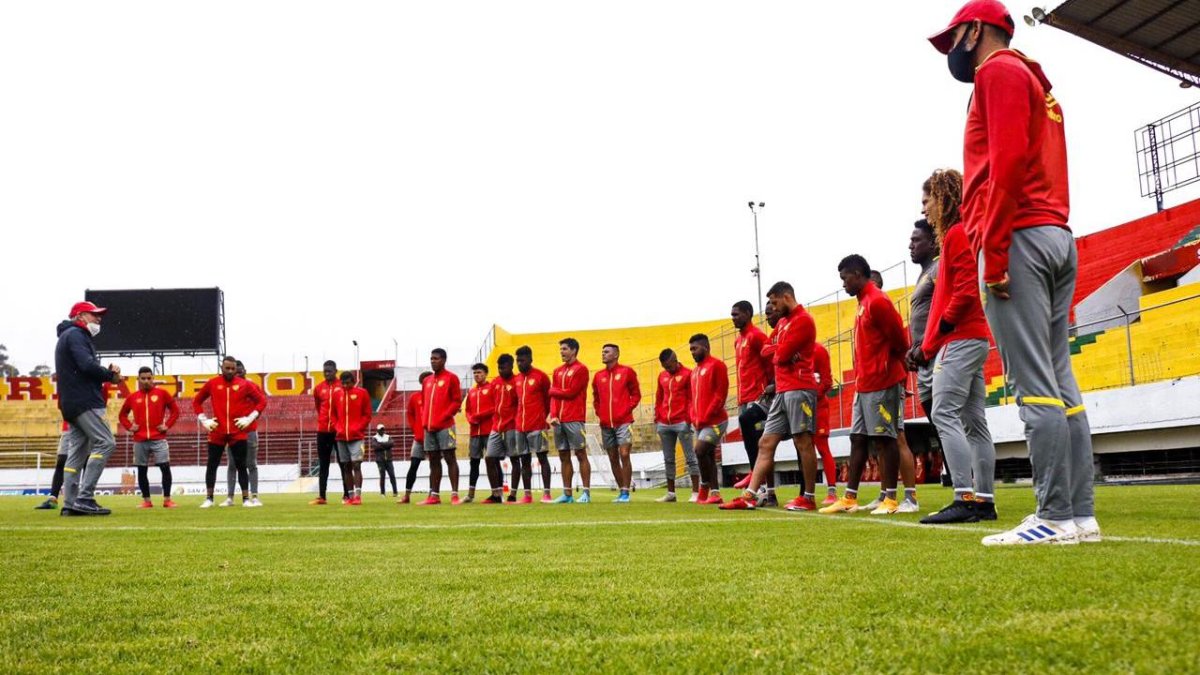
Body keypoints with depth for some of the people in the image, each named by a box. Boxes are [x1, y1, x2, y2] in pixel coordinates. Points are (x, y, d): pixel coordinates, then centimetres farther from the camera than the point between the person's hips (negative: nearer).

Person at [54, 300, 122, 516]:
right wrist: (111, 375, -6)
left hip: (71, 405, 11)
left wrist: (108, 371, 3)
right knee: (105, 442, -14)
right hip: (85, 401, -11)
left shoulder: (68, 336, 27)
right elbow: (87, 366, -20)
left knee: (77, 453, 8)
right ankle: (85, 498, -19)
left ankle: (70, 505, 5)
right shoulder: (76, 335, -5)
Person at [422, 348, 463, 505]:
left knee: (450, 458, -7)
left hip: (445, 426, -6)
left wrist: (442, 418, -13)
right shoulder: (427, 381, 17)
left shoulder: (451, 378, -1)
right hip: (429, 427, 6)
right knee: (433, 461, 9)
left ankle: (454, 494, -8)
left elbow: (457, 401, -6)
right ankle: (434, 495, 13)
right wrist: (425, 420, 5)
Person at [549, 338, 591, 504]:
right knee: (564, 457, 7)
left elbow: (571, 392, -11)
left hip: (574, 420, -7)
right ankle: (567, 493, 11)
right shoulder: (558, 371, 18)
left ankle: (586, 492, -3)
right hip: (559, 420, 7)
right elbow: (554, 396, 13)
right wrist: (553, 415, -2)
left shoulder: (580, 369, -3)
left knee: (581, 454, -4)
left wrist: (553, 390, 4)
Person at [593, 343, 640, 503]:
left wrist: (626, 410, -7)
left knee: (624, 455, -11)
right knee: (613, 458, 7)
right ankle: (621, 491, 15)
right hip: (605, 424, 5)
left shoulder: (627, 372, 1)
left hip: (623, 422, -5)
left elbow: (636, 394, 3)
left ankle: (626, 492, -8)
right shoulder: (598, 376, 12)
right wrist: (599, 413, 6)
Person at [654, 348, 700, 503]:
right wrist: (656, 418, 12)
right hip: (664, 424, 6)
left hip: (681, 423, -6)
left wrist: (688, 419, -12)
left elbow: (691, 398, -6)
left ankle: (695, 493, -3)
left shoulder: (687, 374, -2)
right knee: (668, 459, 9)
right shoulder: (662, 376, 15)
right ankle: (670, 493, 16)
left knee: (690, 458, -4)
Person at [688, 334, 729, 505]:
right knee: (709, 456, 8)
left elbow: (720, 395, -14)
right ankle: (715, 493, 12)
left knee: (700, 451, -18)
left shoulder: (716, 365, -7)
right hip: (700, 424, 8)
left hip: (714, 421, -8)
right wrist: (694, 419, 4)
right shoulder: (695, 371, 18)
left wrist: (705, 418, -16)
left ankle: (705, 487, -4)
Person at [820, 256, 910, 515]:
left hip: (882, 384, -10)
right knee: (857, 438, 9)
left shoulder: (877, 301, -12)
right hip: (864, 385, 10)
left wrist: (895, 367, 0)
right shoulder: (864, 302, 18)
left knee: (884, 439, -5)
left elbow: (899, 338, -14)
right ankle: (850, 498, 13)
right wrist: (861, 376, 13)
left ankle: (890, 499, 0)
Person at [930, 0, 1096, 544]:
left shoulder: (999, 71, -1)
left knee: (1034, 385, -11)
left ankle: (1056, 517, -12)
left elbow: (1008, 162, -15)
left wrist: (993, 249, -19)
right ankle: (1080, 515, 7)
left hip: (1018, 234, -10)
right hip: (1058, 235, 10)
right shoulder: (1037, 82, 27)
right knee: (1060, 382, 6)